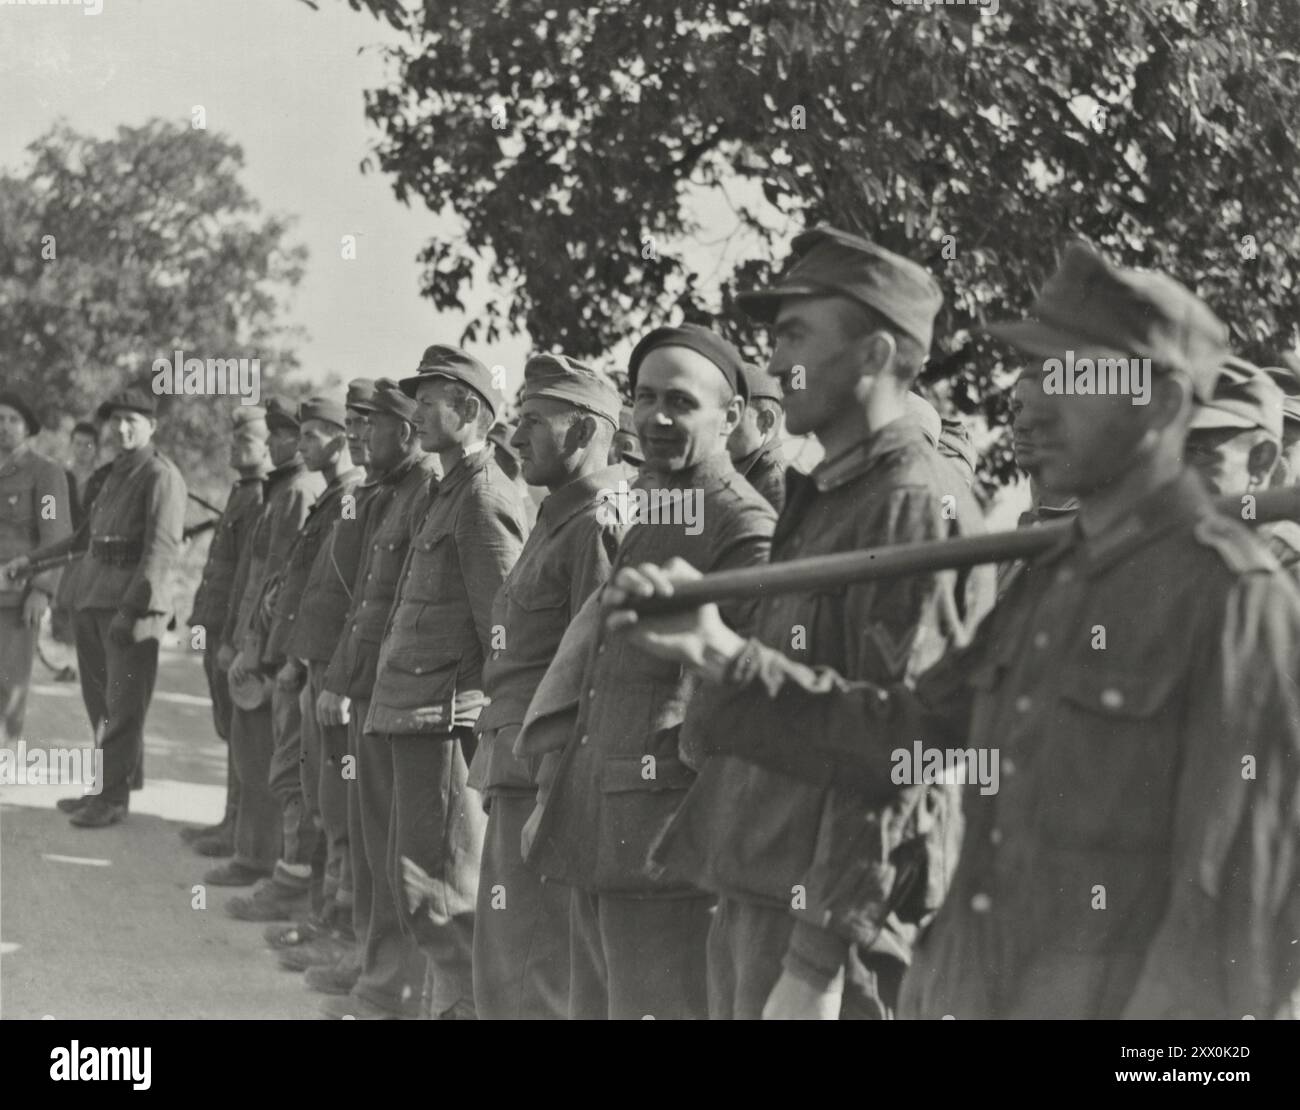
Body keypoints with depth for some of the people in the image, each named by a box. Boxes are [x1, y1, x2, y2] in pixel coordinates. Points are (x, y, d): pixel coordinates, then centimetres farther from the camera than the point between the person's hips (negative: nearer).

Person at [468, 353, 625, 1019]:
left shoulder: (599, 527, -14)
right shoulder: (556, 522, 18)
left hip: (547, 778, -10)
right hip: (521, 778, 10)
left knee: (525, 978, -8)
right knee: (501, 962, 16)